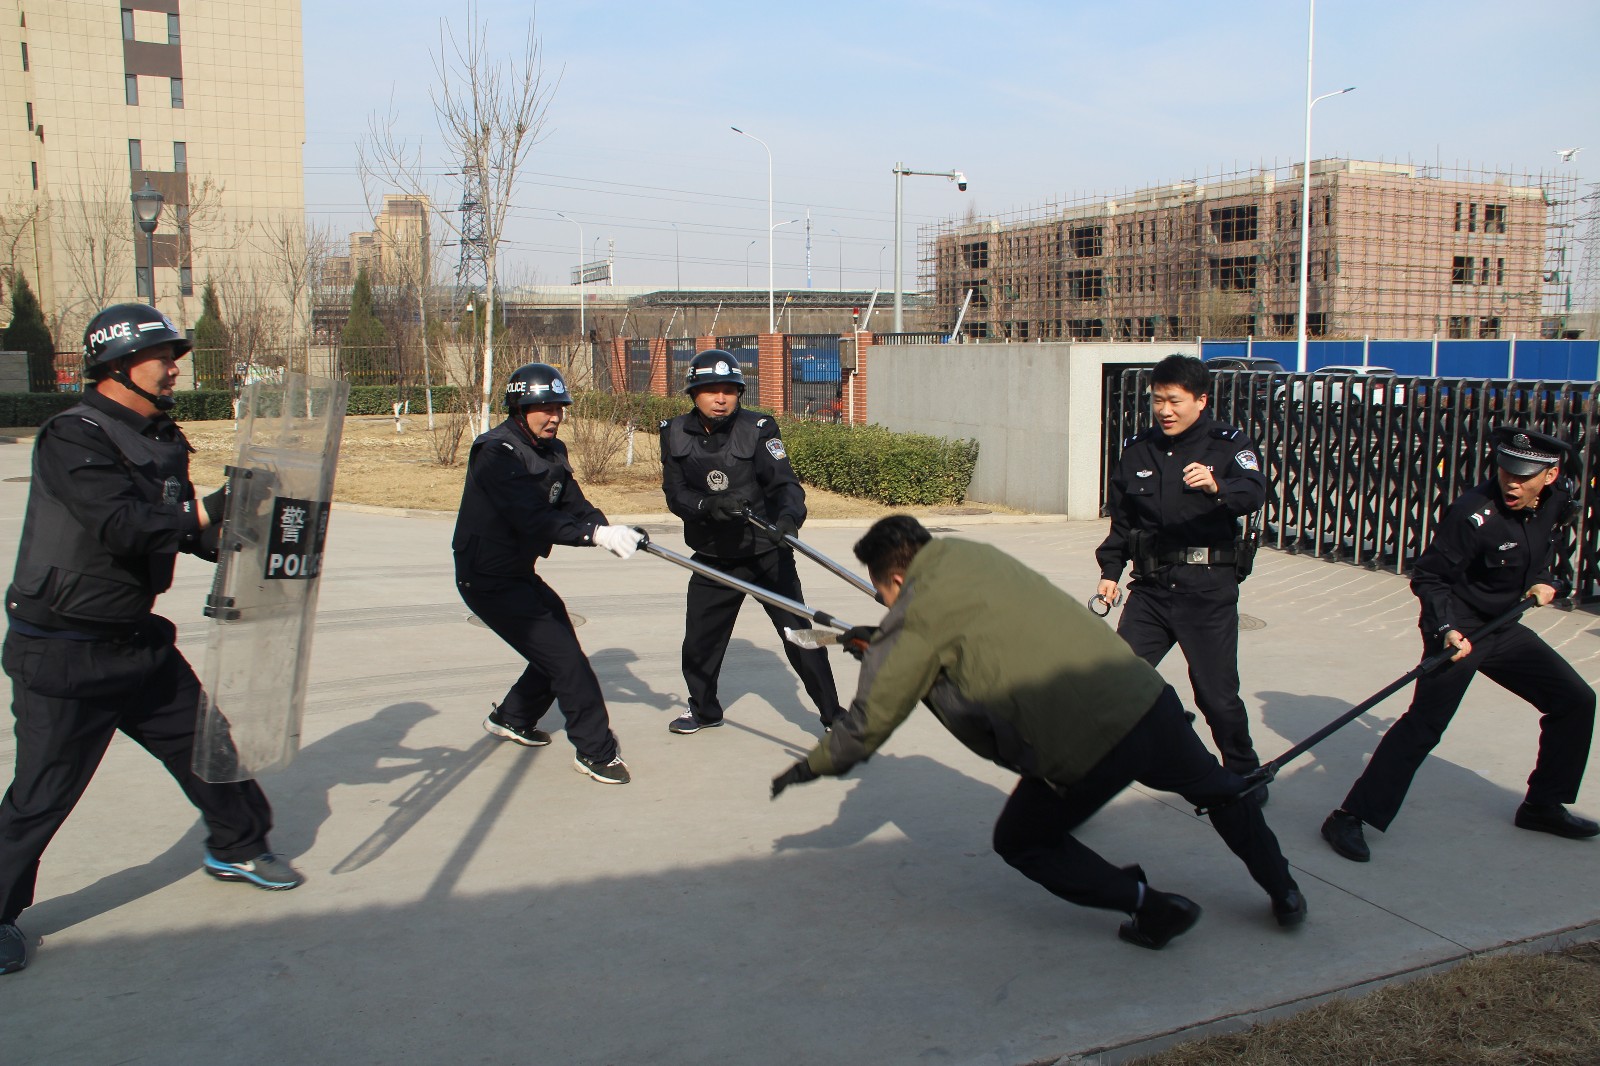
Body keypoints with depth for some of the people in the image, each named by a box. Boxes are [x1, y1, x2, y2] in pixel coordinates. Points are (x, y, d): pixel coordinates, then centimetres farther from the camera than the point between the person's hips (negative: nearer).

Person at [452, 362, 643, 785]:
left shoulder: (551, 451, 6)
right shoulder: (497, 452, -22)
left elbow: (574, 504, -3)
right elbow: (532, 518, -35)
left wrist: (608, 531, -24)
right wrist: (596, 534, -44)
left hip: (519, 573, 10)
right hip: (487, 580, -10)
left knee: (562, 644, 19)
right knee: (562, 656, -13)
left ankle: (511, 718, 40)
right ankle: (595, 751, -2)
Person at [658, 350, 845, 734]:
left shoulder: (757, 429, -13)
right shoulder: (676, 433, -4)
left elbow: (785, 483, -23)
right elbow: (675, 492, -10)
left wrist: (789, 515, -44)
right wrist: (708, 505, -31)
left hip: (768, 554, -3)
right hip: (713, 558, 3)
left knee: (798, 633, -5)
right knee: (699, 638, 11)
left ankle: (832, 713, 8)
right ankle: (703, 708, 36)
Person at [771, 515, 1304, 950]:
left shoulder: (918, 614, -4)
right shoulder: (974, 555, 16)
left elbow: (873, 717, 2)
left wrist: (815, 765, 16)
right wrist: (880, 643, 40)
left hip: (1085, 746, -7)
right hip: (1147, 696, 7)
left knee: (1021, 842, 18)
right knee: (1217, 788, 33)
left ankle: (1153, 905, 11)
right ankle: (1285, 894, 41)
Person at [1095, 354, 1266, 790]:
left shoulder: (1228, 444, -3)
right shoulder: (1137, 450, 9)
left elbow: (1254, 493, -22)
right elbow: (1120, 518, 19)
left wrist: (1216, 486, -43)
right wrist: (1110, 571, 12)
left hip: (1208, 590, -4)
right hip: (1150, 587, 4)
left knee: (1217, 694, 0)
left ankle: (1244, 774, 22)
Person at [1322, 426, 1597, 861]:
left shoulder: (1558, 498, -3)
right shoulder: (1474, 513, -24)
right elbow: (1427, 576, -18)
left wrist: (1545, 580, 3)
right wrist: (1446, 629, -30)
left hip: (1504, 628, 8)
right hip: (1458, 630, -7)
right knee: (1424, 724, -16)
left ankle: (1544, 805, 27)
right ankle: (1351, 818, -15)